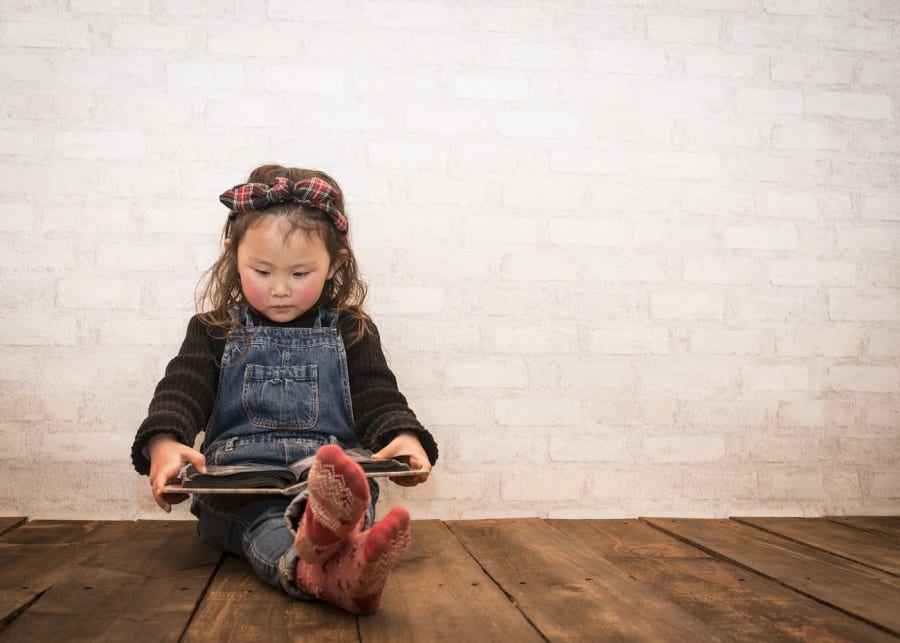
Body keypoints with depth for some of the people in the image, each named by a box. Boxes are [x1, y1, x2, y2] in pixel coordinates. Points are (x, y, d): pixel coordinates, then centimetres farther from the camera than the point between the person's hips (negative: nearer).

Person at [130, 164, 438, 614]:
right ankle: (331, 571, -70)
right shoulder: (214, 330, 18)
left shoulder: (351, 330, 18)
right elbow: (180, 392, 4)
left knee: (351, 500, -38)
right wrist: (163, 443, -21)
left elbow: (378, 399, 10)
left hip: (334, 477, 1)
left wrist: (405, 438, -16)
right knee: (262, 523, -37)